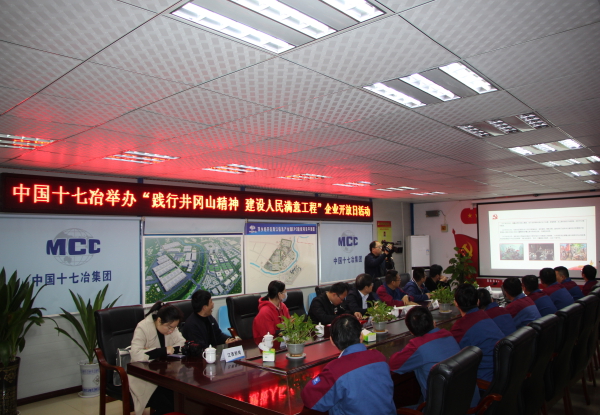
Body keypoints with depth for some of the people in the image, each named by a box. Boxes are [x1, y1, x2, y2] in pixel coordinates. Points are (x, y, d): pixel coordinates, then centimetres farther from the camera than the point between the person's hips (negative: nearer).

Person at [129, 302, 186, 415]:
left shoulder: (171, 326, 0)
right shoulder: (143, 328, -19)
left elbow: (184, 344, -6)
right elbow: (135, 355, -32)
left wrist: (172, 349, -23)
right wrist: (163, 351, -30)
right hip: (143, 379, -5)